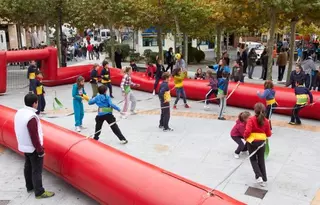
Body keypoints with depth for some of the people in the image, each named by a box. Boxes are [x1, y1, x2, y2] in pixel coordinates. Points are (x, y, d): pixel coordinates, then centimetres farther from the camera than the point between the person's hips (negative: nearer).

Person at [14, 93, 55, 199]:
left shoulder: (19, 112, -1)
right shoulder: (31, 117, -28)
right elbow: (34, 137, -25)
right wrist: (40, 150, -16)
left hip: (24, 146, 9)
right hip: (33, 149, -9)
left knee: (28, 167, 22)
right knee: (37, 170, 2)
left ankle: (30, 186, 36)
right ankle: (39, 192, 11)